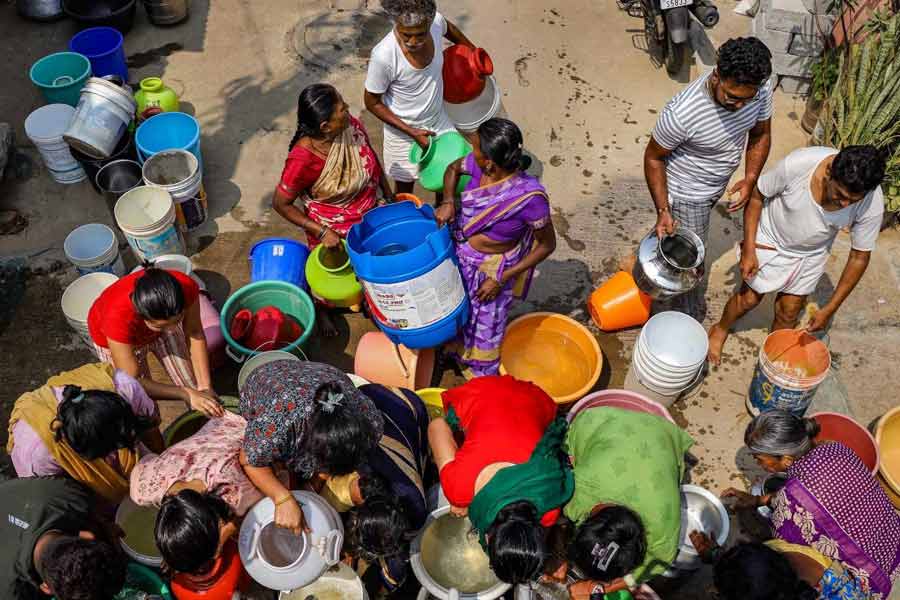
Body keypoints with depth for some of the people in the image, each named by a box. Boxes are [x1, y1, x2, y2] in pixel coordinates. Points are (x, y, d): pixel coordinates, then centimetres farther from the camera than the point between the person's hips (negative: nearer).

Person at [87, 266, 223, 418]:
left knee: (195, 388, 11)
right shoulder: (119, 317, -45)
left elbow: (195, 333, -21)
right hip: (117, 341, -2)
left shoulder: (186, 287, -38)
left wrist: (205, 386, -27)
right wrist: (186, 394, -38)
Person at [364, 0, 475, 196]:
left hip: (439, 120, 4)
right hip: (403, 130, -4)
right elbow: (372, 103, -19)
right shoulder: (383, 56, -36)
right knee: (405, 191, 17)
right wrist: (412, 132, -22)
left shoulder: (435, 21, -23)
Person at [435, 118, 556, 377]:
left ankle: (482, 378, 49)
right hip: (460, 256, 4)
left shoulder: (529, 196, -34)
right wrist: (449, 202, -17)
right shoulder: (478, 165, -20)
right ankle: (457, 348, 60)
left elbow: (547, 245, -20)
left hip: (492, 270, -4)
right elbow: (453, 169, 4)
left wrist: (501, 280, -20)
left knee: (484, 328, 20)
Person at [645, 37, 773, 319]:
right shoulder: (682, 113, -40)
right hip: (687, 194, -6)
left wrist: (750, 179, -17)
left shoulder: (761, 89, -23)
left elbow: (760, 134, -4)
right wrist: (662, 210, -27)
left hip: (718, 184, 6)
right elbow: (654, 157, -22)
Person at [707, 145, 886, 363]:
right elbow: (756, 196, -19)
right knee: (749, 298, 11)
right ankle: (721, 329, 43)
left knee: (789, 312, 12)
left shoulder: (872, 204, -30)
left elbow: (859, 257, -16)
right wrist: (748, 250, -19)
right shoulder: (798, 164, -38)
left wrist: (830, 309, -13)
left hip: (811, 254, 2)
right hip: (770, 238, -2)